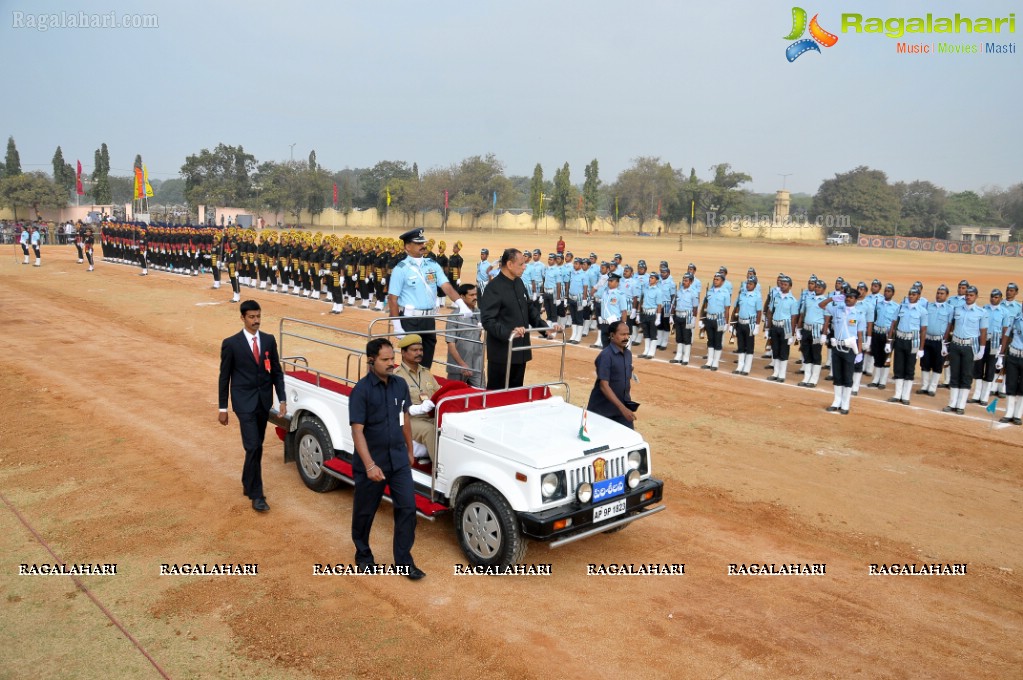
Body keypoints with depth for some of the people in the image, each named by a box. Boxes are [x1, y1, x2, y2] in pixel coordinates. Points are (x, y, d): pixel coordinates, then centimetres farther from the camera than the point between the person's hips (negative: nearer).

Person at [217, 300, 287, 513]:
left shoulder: (269, 340, 4)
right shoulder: (231, 343, -7)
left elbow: (277, 372, 7)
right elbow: (224, 377, -2)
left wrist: (282, 400, 0)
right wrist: (223, 408, -1)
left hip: (264, 401, 4)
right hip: (244, 402, -4)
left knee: (257, 447, 14)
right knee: (253, 447, -10)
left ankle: (248, 484, 33)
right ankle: (256, 495, -1)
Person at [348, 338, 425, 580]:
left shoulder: (400, 384, -1)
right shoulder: (361, 390, -17)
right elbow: (357, 431, -20)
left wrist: (409, 450, 17)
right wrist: (370, 465, -26)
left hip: (399, 460, 4)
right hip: (371, 462, -4)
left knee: (407, 507, 2)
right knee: (365, 512, 13)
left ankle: (404, 560, 15)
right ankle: (363, 555, 36)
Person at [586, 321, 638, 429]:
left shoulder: (628, 354, 4)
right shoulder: (606, 355, -18)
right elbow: (604, 386, -22)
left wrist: (628, 404, 9)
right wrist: (622, 408, -26)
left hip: (622, 406, 6)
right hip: (602, 409, -6)